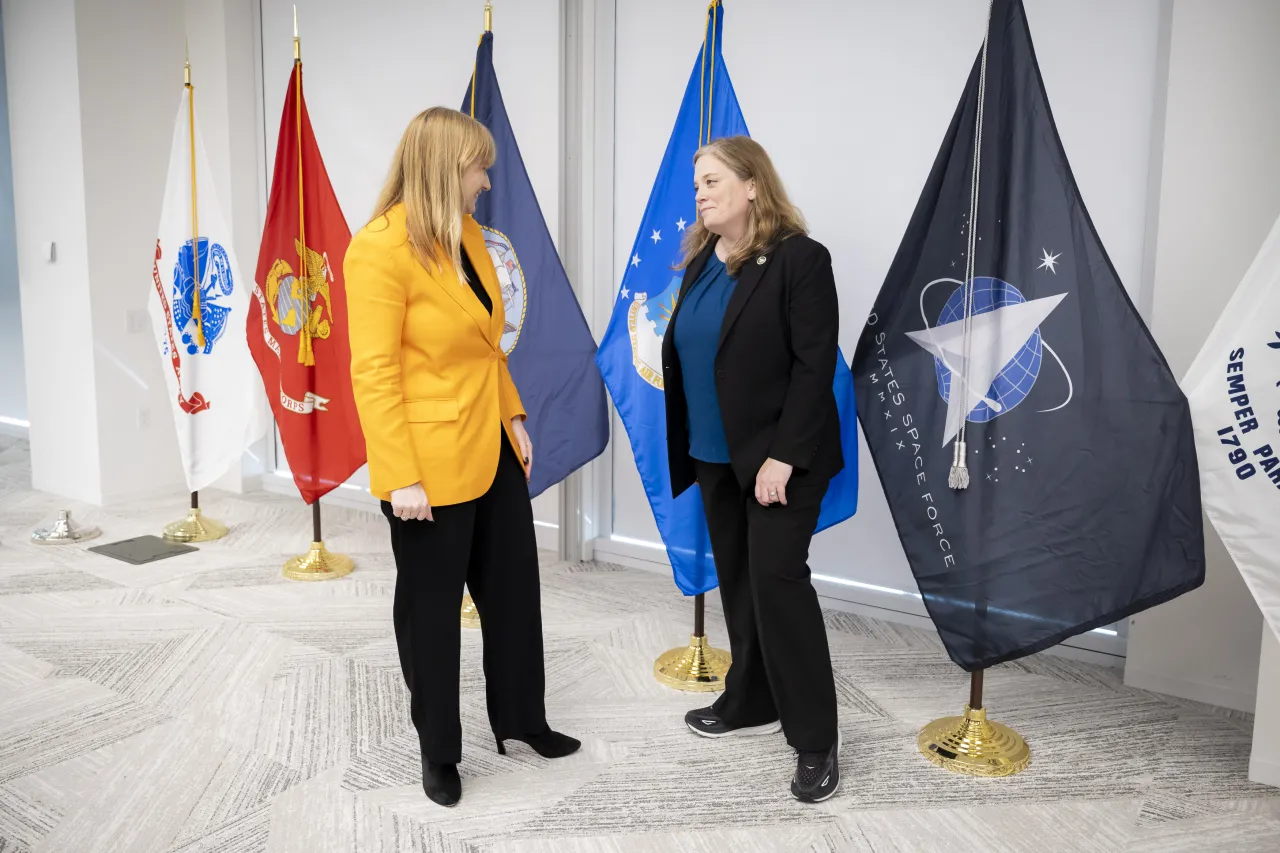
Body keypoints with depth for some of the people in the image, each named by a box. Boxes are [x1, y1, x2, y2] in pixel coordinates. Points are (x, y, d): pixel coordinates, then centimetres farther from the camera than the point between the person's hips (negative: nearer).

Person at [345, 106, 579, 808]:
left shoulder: (467, 232, 7)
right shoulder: (380, 247, -17)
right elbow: (373, 374, -19)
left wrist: (514, 415, 11)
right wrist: (401, 478, -21)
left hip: (492, 449, 8)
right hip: (429, 464, -8)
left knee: (514, 591, 18)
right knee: (431, 611, 11)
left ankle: (520, 720, 39)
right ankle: (438, 749, 31)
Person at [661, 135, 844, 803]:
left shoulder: (800, 259, -12)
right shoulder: (701, 260, 9)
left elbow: (814, 365, -16)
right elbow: (682, 353, 12)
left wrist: (783, 456, -20)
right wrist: (685, 445, 8)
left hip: (778, 455, -7)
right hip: (716, 456, 7)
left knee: (777, 579, -8)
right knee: (737, 580, 14)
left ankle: (816, 741, 4)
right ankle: (752, 703, 31)